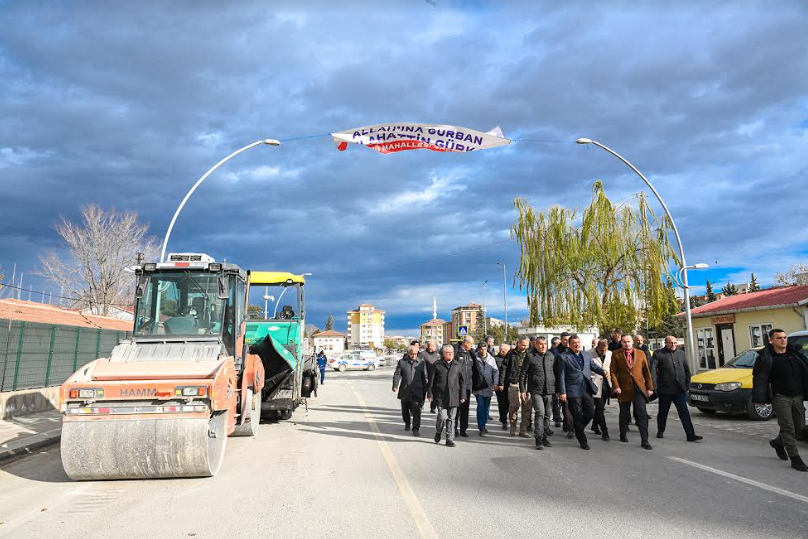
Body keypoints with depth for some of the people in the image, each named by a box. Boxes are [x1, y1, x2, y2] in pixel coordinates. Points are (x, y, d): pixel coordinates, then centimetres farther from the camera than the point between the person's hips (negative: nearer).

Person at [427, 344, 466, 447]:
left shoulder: (457, 365, 8)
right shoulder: (437, 365, 1)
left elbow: (462, 381, 11)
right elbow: (431, 380, 4)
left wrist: (462, 395, 7)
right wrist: (430, 394, 1)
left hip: (454, 396, 2)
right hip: (441, 396, -2)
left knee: (451, 418, 6)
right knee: (442, 417, -8)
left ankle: (450, 439, 16)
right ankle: (438, 432, 21)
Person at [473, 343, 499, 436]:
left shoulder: (491, 359, 5)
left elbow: (496, 371, 5)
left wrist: (495, 383, -7)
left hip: (488, 387, 4)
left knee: (487, 407, 11)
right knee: (480, 406, -9)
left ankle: (483, 425, 26)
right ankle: (481, 427, -5)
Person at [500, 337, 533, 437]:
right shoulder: (511, 354, 2)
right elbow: (503, 368, 2)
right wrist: (501, 383, -3)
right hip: (514, 384, -3)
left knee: (527, 406, 1)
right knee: (514, 406, 0)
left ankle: (523, 430, 10)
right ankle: (513, 429, 15)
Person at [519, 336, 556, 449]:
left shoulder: (551, 356, 10)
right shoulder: (530, 356, -4)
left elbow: (555, 372, 18)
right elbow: (523, 374, -1)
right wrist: (523, 390, -4)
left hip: (549, 390, 5)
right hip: (536, 390, -5)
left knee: (548, 414, 9)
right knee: (540, 412, -13)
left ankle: (544, 437, 21)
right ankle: (538, 439, -8)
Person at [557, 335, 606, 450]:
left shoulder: (586, 355, 13)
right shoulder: (564, 357, -4)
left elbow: (593, 366, 23)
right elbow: (561, 376, -5)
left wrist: (603, 372, 2)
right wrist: (562, 392, -10)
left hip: (587, 390, 5)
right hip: (573, 391, -5)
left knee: (590, 412, 0)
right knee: (577, 416, 2)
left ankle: (579, 428, 28)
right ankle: (582, 440, 15)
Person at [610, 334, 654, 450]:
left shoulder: (641, 353, 7)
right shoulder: (616, 354, 1)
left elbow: (647, 371, 9)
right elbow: (613, 372, -1)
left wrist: (650, 387, 5)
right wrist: (616, 386, -12)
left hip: (639, 388, 1)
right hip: (624, 388, 0)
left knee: (642, 414, -6)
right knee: (624, 414, 11)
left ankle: (644, 440, 0)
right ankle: (623, 434, 32)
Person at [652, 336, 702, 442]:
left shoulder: (681, 353, 12)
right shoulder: (658, 354, -4)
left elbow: (687, 370, 16)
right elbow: (652, 369, -9)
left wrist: (687, 385, 10)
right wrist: (654, 385, -17)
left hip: (680, 389, 3)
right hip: (665, 389, -3)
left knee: (684, 413, -1)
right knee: (663, 412, 11)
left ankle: (691, 435, -2)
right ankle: (660, 431, 27)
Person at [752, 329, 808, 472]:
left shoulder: (795, 353, 8)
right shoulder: (766, 357, -6)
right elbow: (759, 378, -9)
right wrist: (760, 398, -18)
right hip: (780, 397, -5)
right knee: (788, 427, -5)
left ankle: (778, 443, 36)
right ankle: (795, 459, 1)